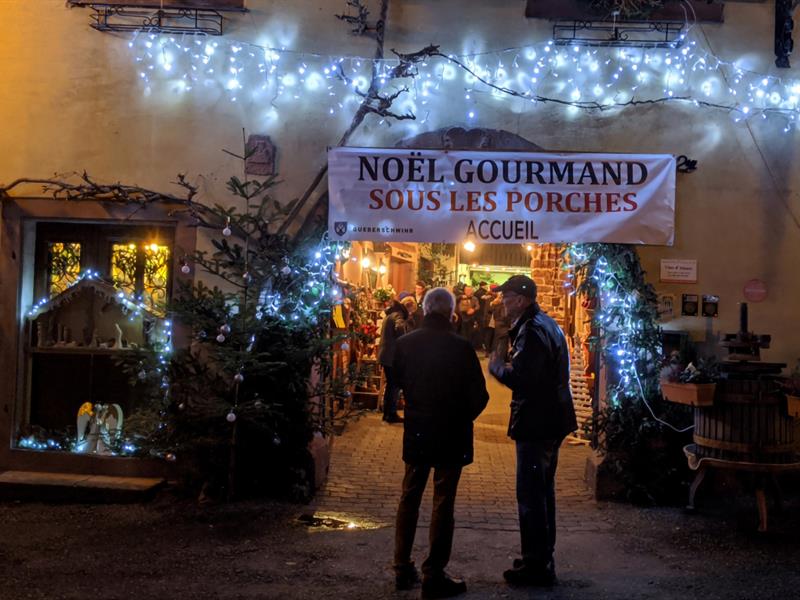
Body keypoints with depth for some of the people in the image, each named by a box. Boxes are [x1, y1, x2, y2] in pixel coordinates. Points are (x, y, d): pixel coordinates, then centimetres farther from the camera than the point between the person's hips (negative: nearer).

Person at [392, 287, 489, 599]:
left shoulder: (405, 343, -5)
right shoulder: (460, 347, -16)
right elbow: (479, 395, -13)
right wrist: (463, 417, 5)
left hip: (416, 432, 4)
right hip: (451, 434, -4)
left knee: (409, 498, 16)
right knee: (443, 503, 4)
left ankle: (403, 569, 22)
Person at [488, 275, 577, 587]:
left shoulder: (531, 330, -19)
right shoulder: (547, 324, 13)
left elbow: (519, 378, -26)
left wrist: (496, 364, -10)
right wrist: (507, 361, 10)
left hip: (535, 422, -11)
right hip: (551, 419, 11)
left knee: (530, 494, -4)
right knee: (543, 490, 19)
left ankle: (536, 565, 3)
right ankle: (542, 558, 30)